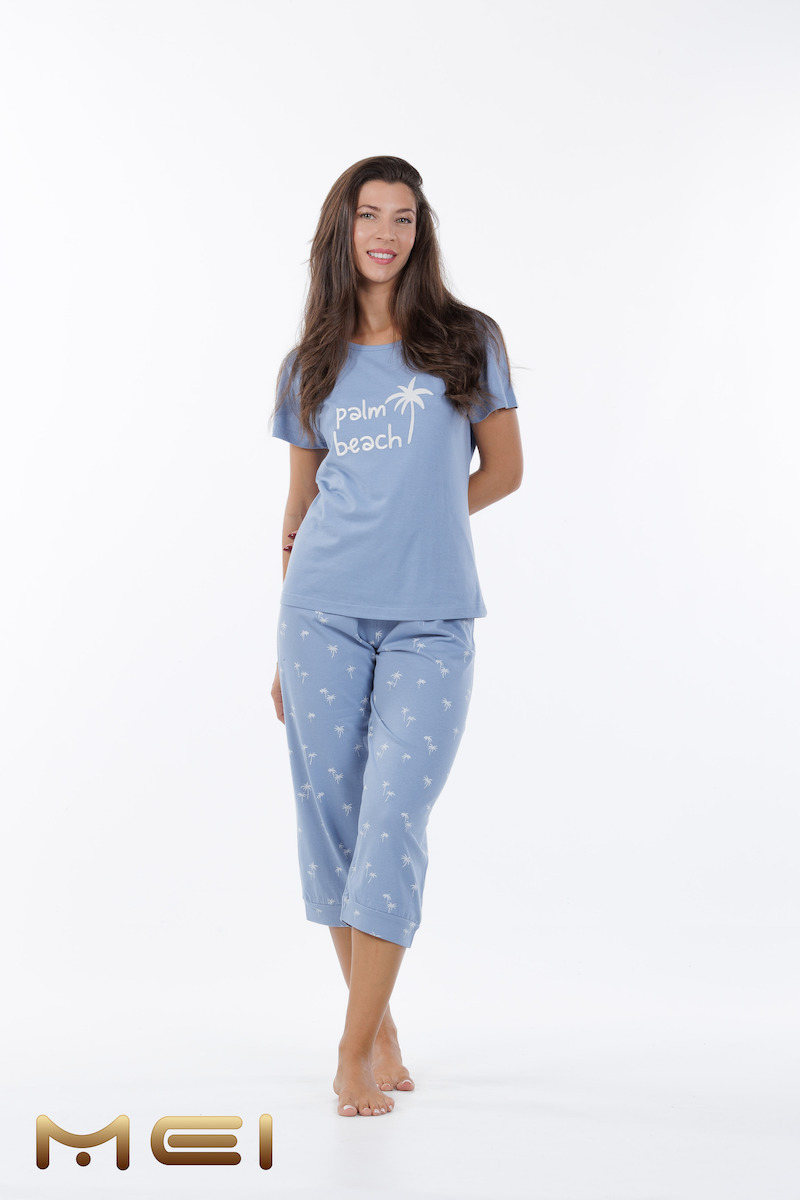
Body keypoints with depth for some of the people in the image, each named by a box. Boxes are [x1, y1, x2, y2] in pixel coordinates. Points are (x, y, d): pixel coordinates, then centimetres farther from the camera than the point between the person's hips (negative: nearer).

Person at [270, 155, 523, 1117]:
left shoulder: (468, 341, 6)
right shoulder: (312, 364, 12)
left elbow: (503, 470, 10)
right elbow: (299, 508, 14)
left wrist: (417, 523, 1)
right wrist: (282, 648, 13)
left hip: (430, 620, -2)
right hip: (323, 613, 2)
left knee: (393, 820, -9)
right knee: (332, 813, 4)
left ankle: (357, 1048, 1)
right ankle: (379, 1024, 21)